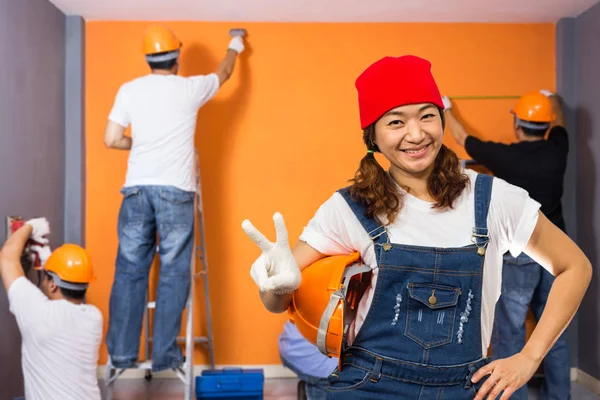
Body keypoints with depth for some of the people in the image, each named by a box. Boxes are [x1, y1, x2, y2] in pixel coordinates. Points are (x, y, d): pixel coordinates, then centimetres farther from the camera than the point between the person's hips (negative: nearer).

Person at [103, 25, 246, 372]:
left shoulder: (129, 90, 6)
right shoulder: (191, 88, 2)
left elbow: (111, 140, 3)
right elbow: (224, 74, 22)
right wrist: (234, 48, 41)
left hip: (137, 189, 3)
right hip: (175, 191, -2)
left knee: (130, 271, 9)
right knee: (174, 273, 5)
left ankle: (122, 353, 14)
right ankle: (165, 355, 9)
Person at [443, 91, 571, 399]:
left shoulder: (505, 156, -14)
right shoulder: (556, 151, -3)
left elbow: (462, 138, 4)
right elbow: (559, 123, 23)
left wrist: (445, 109, 22)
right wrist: (551, 99, 44)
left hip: (519, 255, -5)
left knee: (509, 333, 3)